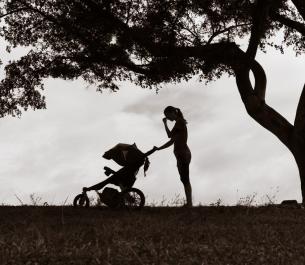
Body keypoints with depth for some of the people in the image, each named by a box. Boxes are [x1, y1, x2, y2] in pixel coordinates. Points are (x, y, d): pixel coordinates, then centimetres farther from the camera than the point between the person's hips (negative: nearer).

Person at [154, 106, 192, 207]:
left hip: (183, 154, -10)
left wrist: (165, 123, 2)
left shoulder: (180, 121, -7)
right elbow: (172, 141, 21)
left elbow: (170, 135, -9)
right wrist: (158, 148, 17)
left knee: (185, 180, -11)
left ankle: (189, 203, -12)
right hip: (182, 155, 10)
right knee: (185, 180, 8)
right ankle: (189, 203, 10)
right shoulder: (179, 123, 20)